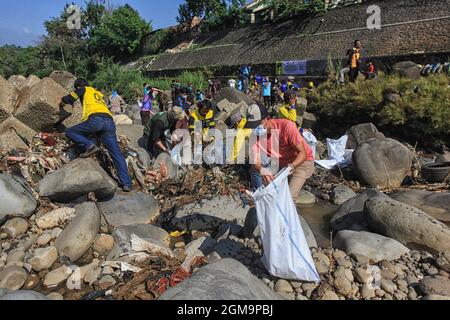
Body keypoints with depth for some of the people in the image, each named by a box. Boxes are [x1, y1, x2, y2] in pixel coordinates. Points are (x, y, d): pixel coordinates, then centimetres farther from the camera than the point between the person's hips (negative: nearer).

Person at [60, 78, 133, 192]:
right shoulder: (98, 94, 38)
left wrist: (61, 103, 40)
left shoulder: (84, 89, 22)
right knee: (117, 154, 2)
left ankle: (90, 146, -12)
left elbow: (68, 99, 20)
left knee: (69, 132, 13)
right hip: (109, 121, 5)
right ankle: (127, 183, -6)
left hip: (96, 119, -5)